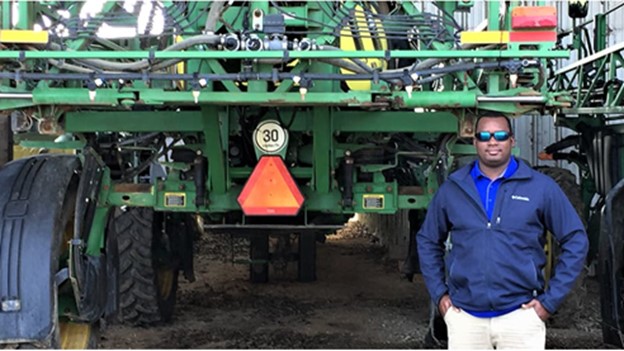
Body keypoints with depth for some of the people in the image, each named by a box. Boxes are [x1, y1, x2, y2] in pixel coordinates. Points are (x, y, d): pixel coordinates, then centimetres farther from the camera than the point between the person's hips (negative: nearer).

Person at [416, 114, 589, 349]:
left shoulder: (541, 187, 0)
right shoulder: (452, 189, 6)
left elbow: (575, 241, 3)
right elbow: (427, 241, 16)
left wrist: (551, 299, -2)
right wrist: (439, 293, 8)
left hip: (520, 315, -2)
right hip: (464, 317, 2)